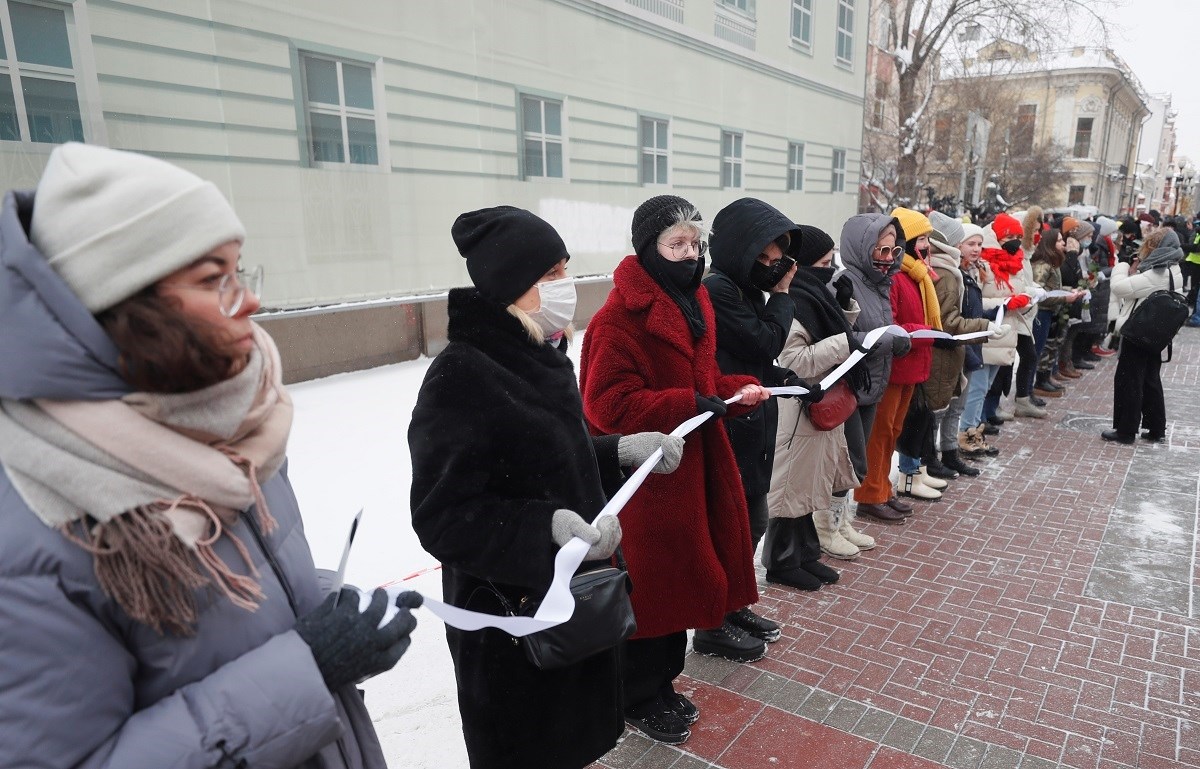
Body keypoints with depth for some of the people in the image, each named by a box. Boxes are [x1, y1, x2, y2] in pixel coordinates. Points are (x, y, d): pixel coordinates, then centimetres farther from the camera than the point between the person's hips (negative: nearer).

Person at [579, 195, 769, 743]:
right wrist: (689, 405, -26)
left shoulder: (693, 302, 11)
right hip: (646, 471, -8)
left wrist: (734, 391, 1)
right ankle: (641, 698, 22)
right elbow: (610, 405, -23)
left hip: (694, 461, 8)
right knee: (649, 580, 3)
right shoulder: (620, 316, -18)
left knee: (682, 566, 20)